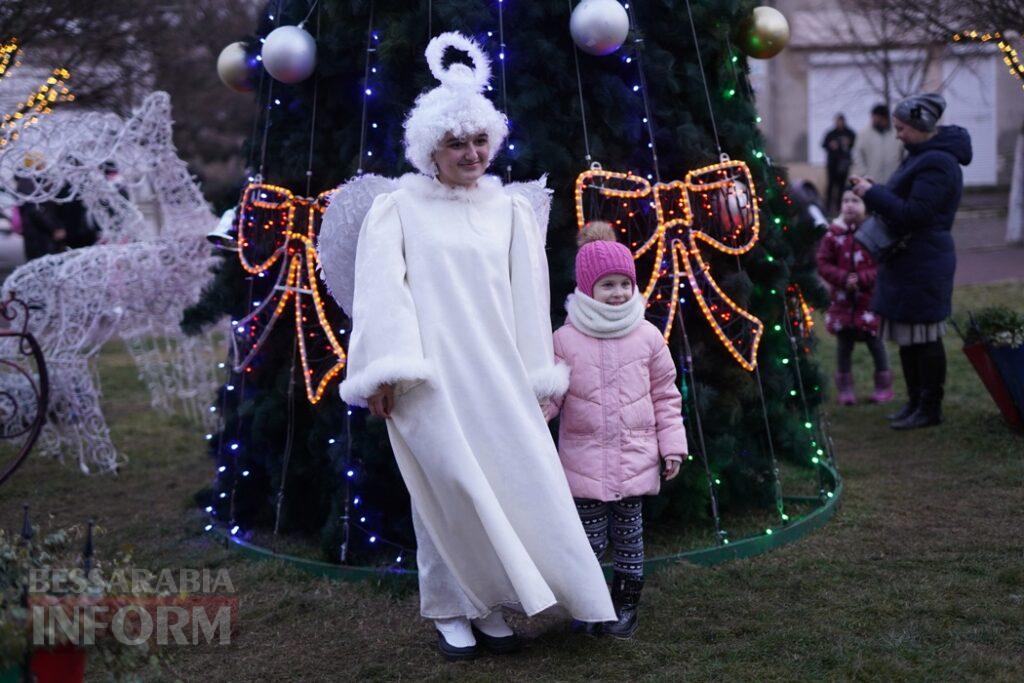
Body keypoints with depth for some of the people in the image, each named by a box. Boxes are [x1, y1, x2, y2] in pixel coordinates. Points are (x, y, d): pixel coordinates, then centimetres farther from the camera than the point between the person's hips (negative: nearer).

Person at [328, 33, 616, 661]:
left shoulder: (509, 209, 12)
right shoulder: (398, 209, 2)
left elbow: (529, 298, 12)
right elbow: (381, 292, -5)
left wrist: (539, 374, 10)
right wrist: (383, 372, -15)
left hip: (495, 373, 4)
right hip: (429, 374, -3)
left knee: (507, 481, 0)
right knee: (451, 488, -7)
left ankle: (485, 604, 13)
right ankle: (450, 610, 7)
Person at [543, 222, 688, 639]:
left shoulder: (647, 337, 2)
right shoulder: (565, 339, -3)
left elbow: (665, 396, 8)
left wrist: (671, 445, 4)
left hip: (635, 459, 1)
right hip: (584, 459, -1)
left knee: (629, 537, 8)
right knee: (590, 539, 3)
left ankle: (626, 606, 21)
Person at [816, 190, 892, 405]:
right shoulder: (833, 234, -2)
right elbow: (823, 264, -2)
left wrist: (862, 279, -19)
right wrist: (843, 278, -16)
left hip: (870, 300, -2)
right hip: (842, 300, 2)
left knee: (875, 341, 9)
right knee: (844, 343, 9)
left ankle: (883, 385, 22)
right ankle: (845, 387, 19)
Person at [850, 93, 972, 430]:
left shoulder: (937, 164, -18)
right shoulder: (922, 156, 15)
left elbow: (915, 213, -24)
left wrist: (873, 194, -17)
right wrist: (873, 191, 7)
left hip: (922, 266, -10)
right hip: (907, 260, 10)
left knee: (923, 337, -2)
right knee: (907, 337, 15)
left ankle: (930, 407, 6)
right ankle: (916, 402, 24)